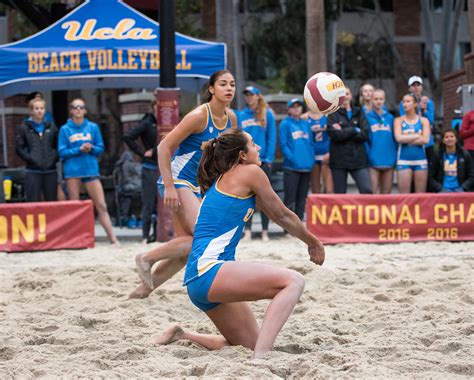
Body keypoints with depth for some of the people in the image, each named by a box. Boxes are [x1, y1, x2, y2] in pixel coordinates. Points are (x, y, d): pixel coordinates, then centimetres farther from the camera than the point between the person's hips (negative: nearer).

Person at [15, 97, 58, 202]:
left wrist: (54, 157, 0)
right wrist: (31, 159, -9)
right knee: (33, 203, -4)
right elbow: (19, 148, 0)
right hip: (33, 171, -3)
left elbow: (58, 146, 16)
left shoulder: (51, 126, 12)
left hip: (50, 170, 3)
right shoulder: (24, 128, 4)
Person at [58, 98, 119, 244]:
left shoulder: (93, 127, 9)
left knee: (101, 205, -4)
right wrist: (79, 150, -14)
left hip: (91, 169, 1)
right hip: (72, 170, -1)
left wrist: (91, 148, -12)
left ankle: (112, 238, -5)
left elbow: (101, 148, 9)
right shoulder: (65, 129, 4)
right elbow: (62, 152, -1)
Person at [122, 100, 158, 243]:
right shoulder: (147, 124, -8)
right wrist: (142, 152, -13)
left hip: (163, 167, 6)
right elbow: (127, 137, -15)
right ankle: (146, 235, 0)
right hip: (150, 168, -6)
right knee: (148, 203, -3)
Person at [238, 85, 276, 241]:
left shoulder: (267, 114, 0)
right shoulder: (241, 116, 6)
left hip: (263, 161, -2)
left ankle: (265, 231, 7)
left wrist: (269, 158, -9)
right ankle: (247, 230, 7)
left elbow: (272, 138, -3)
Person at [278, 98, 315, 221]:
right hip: (291, 168, -5)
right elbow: (283, 145, -7)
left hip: (306, 167, 5)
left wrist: (311, 160, 2)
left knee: (302, 199, 9)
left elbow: (311, 143, 16)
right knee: (290, 199, -6)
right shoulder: (285, 124, 0)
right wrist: (292, 159, -17)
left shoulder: (306, 124, 15)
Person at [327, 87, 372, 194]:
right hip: (339, 161, -1)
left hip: (358, 159, 1)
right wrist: (354, 130, -7)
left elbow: (365, 134, -2)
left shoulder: (359, 113, 12)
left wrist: (343, 132, -8)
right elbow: (335, 135, -10)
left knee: (367, 191, -12)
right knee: (340, 194, 3)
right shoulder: (333, 114, 6)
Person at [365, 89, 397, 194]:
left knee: (386, 194, 10)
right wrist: (366, 157, -11)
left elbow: (395, 138, 13)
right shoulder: (367, 117, 1)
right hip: (373, 161, -4)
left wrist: (395, 157, 4)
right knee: (372, 194, -6)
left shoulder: (390, 117, 12)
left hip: (389, 161, 4)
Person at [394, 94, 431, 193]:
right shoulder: (399, 120, 7)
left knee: (421, 194, 0)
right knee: (404, 194, -7)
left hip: (420, 160, 1)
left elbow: (425, 139, -6)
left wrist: (406, 139, -7)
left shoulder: (423, 120, 8)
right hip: (404, 160, -1)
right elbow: (399, 138, -9)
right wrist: (417, 136, -5)